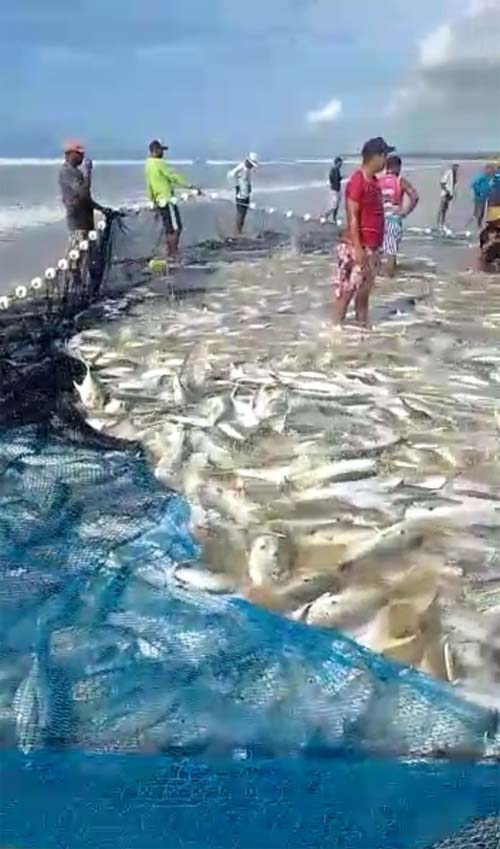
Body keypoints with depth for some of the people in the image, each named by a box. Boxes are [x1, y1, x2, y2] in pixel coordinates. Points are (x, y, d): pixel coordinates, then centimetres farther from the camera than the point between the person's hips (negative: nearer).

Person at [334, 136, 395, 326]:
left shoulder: (373, 181, 12)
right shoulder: (357, 181, -16)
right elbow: (352, 218, -20)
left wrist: (376, 246, 19)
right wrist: (358, 248, -23)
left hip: (372, 247, 9)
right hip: (356, 247, -9)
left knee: (364, 289, 15)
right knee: (347, 289, -3)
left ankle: (363, 324, 24)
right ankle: (337, 325, 4)